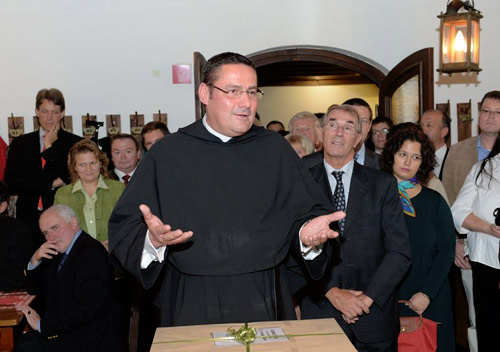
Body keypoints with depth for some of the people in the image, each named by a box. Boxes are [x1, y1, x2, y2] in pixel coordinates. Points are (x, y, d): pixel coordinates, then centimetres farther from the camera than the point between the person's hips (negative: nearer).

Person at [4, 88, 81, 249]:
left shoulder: (75, 143, 3)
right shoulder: (20, 143, 12)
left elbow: (73, 180, -9)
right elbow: (10, 182, 2)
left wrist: (49, 147, -6)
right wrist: (51, 184, -8)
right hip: (29, 219, 2)